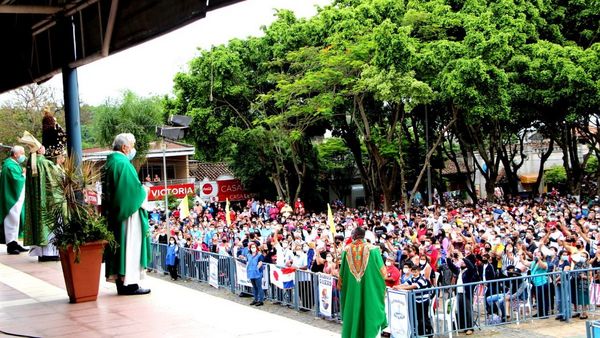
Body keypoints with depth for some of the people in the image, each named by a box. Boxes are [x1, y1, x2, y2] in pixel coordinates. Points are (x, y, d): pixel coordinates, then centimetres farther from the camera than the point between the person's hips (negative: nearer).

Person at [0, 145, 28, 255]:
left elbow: (19, 178, 18)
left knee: (15, 220, 12)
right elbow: (17, 180, -23)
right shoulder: (9, 165, -16)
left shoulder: (15, 164, 15)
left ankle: (14, 243, 17)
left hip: (16, 199, 10)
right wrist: (24, 175, -7)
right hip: (11, 199, -10)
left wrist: (23, 175, 0)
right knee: (12, 220, -8)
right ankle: (10, 245, -5)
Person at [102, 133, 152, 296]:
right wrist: (144, 191, 1)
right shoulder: (123, 163, -17)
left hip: (113, 214, 10)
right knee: (130, 245, -5)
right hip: (127, 215, -10)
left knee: (119, 245, 11)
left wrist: (140, 189, 16)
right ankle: (130, 283, -3)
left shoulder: (109, 163, 13)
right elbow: (135, 189, -19)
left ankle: (120, 282, 14)